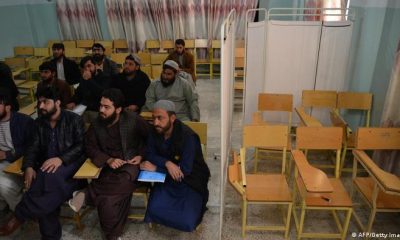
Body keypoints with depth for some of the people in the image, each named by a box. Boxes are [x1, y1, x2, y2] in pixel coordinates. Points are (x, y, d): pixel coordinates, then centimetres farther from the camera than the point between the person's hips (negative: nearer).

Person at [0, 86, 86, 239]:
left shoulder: (73, 119, 0)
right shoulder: (39, 123, 16)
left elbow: (81, 145, -9)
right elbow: (33, 148, 10)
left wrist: (60, 159, -26)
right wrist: (28, 167, -11)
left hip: (70, 162, -4)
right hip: (46, 164, 4)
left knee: (49, 176, -36)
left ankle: (20, 216, -20)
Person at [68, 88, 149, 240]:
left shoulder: (133, 119, -5)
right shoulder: (96, 123, 2)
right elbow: (90, 148, 6)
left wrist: (141, 155, -5)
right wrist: (108, 160, -10)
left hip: (130, 163, -2)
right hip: (110, 166, 2)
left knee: (121, 184, -38)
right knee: (108, 200, -25)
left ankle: (87, 194, -22)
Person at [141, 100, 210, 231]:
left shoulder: (188, 136, -24)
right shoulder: (155, 132, -5)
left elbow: (185, 170, -26)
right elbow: (150, 155, -3)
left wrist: (155, 168, -20)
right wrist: (167, 163, -25)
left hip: (190, 181, -4)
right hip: (167, 178, 5)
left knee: (187, 223, -20)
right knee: (154, 210, -21)